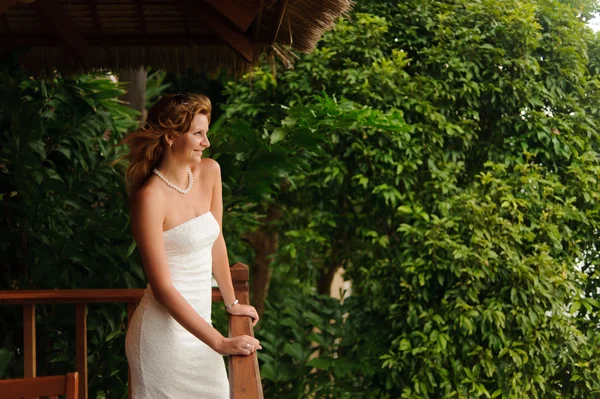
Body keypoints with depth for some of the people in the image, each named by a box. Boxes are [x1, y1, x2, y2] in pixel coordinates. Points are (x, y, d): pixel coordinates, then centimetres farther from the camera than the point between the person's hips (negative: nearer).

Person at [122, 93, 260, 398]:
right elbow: (162, 287, -20)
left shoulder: (209, 172, 3)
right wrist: (220, 343, -22)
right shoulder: (150, 197, -18)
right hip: (165, 333, -7)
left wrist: (232, 303, 20)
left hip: (198, 323, 7)